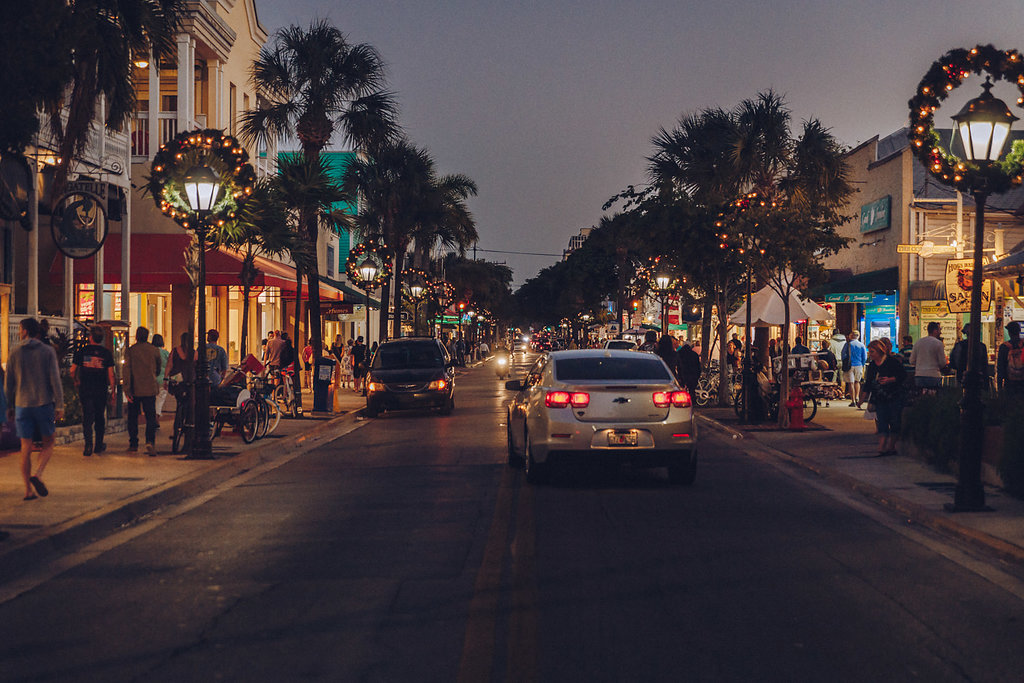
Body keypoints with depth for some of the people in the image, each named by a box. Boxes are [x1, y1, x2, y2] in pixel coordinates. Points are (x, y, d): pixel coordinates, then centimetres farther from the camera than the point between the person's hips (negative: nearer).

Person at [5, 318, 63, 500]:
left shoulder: (15, 353, 2)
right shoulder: (48, 351, -2)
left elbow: (8, 384, 5)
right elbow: (55, 379, -8)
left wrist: (10, 407, 16)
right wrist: (60, 405, -6)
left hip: (22, 405, 2)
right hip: (44, 403, -1)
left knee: (26, 448, 5)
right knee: (48, 443, 12)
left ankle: (28, 489, 2)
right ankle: (37, 474, -12)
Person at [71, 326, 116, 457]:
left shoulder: (81, 351, -1)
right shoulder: (106, 353, -2)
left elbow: (73, 371, 2)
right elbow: (111, 375, -3)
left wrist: (76, 382, 20)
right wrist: (113, 390, 5)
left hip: (85, 390, 0)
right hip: (101, 390, 0)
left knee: (87, 417, 2)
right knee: (100, 417, 14)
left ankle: (88, 446, -10)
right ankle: (99, 445, 21)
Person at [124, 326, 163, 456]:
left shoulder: (130, 350, -3)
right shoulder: (154, 350, 2)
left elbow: (127, 370, -10)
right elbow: (158, 370, 13)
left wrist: (127, 390, -10)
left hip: (135, 389, 0)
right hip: (150, 389, 0)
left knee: (133, 417, 14)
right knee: (151, 417, 0)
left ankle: (133, 443, 20)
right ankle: (150, 442, -19)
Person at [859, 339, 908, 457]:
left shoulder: (892, 361, -8)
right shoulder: (872, 365, 12)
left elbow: (903, 375, -9)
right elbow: (868, 383, 18)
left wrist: (890, 380, -22)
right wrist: (863, 398, 16)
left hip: (894, 397, -5)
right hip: (880, 399, 5)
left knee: (894, 423, -1)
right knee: (882, 423, -5)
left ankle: (891, 447, 8)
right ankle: (881, 447, -13)